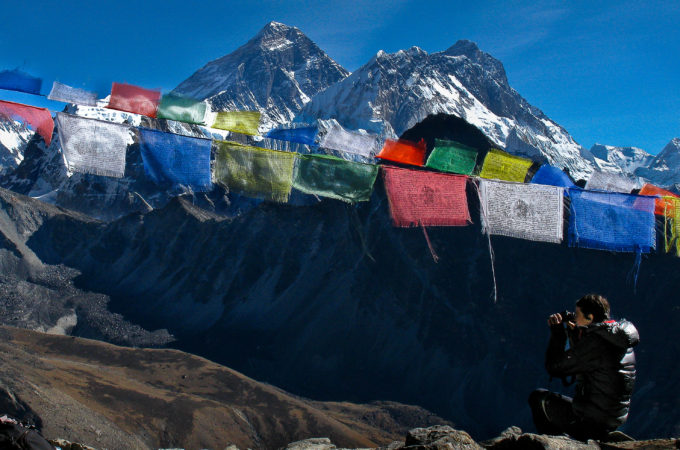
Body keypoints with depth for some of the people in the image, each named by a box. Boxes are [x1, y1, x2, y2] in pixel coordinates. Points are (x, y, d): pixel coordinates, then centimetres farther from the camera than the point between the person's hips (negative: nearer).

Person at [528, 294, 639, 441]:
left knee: (538, 398, 7)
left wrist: (557, 332, -7)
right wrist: (574, 332, 11)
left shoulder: (594, 341, -22)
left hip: (592, 422, -9)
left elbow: (553, 367, -18)